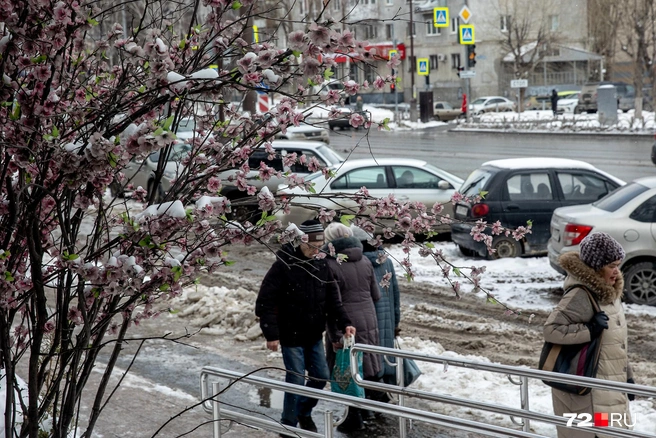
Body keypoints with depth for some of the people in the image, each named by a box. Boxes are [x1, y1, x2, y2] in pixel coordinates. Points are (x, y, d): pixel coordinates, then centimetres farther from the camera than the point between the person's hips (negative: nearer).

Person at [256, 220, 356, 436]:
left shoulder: (321, 265, 3)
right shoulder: (283, 266, -16)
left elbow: (333, 299, 7)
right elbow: (265, 302, -16)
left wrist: (344, 323, -7)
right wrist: (271, 334, -19)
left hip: (314, 336, 6)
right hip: (291, 337, -6)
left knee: (321, 376, 13)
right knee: (296, 381, -2)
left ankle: (304, 412, 37)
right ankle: (289, 426, 16)